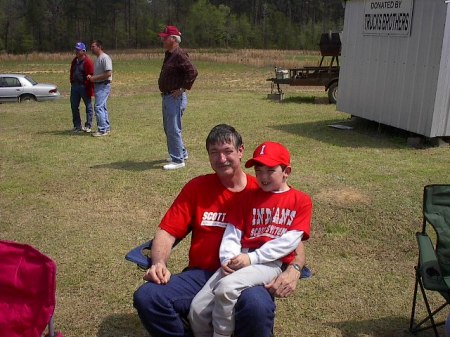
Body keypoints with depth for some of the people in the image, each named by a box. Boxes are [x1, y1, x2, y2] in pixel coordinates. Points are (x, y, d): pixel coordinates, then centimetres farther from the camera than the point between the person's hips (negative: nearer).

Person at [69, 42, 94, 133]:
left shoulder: (88, 62, -11)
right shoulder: (74, 61, 12)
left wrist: (90, 90, -17)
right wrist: (72, 83, 12)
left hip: (84, 87, -7)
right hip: (75, 86, 7)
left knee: (88, 106, 3)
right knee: (74, 106, 9)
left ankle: (88, 126, 11)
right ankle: (77, 126, 19)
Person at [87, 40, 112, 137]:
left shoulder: (105, 58, -14)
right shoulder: (97, 59, 17)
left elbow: (108, 73, -23)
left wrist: (94, 78, -18)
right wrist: (91, 76, 5)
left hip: (103, 85, -10)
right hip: (98, 85, 10)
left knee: (99, 107, -14)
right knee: (103, 107, 14)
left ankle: (102, 130, -13)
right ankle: (107, 128, 21)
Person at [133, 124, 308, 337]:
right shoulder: (196, 187, 10)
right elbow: (167, 232, 7)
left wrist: (293, 269, -17)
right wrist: (159, 263, -13)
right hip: (200, 275, 3)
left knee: (257, 306, -38)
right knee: (147, 297, -25)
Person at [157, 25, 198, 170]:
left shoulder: (179, 55, -17)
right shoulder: (169, 54, 14)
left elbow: (193, 72, -26)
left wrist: (182, 89, -21)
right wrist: (164, 91, 16)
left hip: (175, 98, -11)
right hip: (167, 97, 11)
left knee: (173, 129, -8)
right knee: (168, 128, 19)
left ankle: (178, 160, 0)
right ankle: (181, 153, 32)